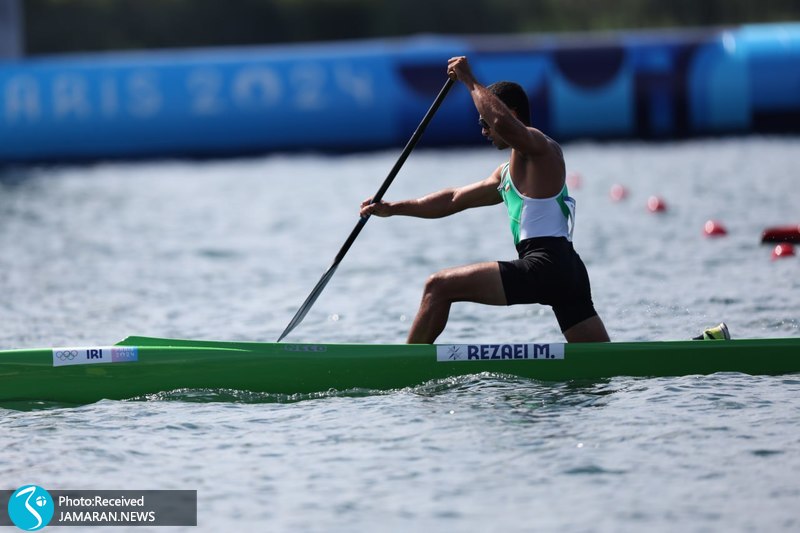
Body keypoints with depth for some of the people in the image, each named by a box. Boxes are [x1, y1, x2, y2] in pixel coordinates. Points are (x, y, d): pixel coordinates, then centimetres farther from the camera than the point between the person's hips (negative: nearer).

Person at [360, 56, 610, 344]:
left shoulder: (540, 147, -1)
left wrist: (469, 81, -12)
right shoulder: (508, 173, 28)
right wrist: (392, 208, 31)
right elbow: (454, 199, 33)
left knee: (439, 286, -6)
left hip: (544, 266, -10)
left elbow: (502, 122, -24)